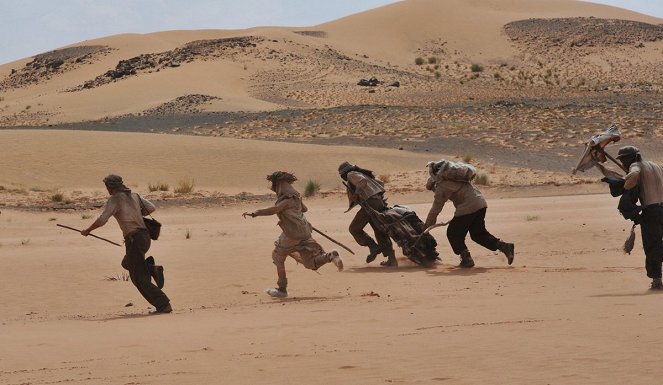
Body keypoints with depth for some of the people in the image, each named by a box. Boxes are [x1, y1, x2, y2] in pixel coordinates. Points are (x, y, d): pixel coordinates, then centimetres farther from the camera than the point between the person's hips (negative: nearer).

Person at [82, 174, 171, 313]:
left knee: (139, 279, -2)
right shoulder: (134, 196, 14)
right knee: (127, 263, 30)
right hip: (145, 236, 8)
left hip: (134, 239, -8)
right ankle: (152, 269, 5)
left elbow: (102, 219, -15)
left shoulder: (114, 199, -7)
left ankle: (163, 305, -7)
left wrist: (87, 230, -2)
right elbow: (151, 207, 17)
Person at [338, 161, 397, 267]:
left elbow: (362, 181, -17)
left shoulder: (351, 175, 4)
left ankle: (373, 247, -8)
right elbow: (380, 184, 28)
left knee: (354, 228, 4)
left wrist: (356, 195, -14)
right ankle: (391, 259, 5)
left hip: (370, 203, -8)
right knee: (380, 232, 12)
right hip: (380, 202, 8)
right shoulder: (363, 174, 29)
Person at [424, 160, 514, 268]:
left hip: (467, 208, -8)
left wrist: (427, 225, 12)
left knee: (453, 234, 6)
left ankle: (466, 259, 4)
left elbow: (435, 209, 0)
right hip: (481, 203, 8)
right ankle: (504, 247, 9)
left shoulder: (441, 186, -3)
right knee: (479, 233, 18)